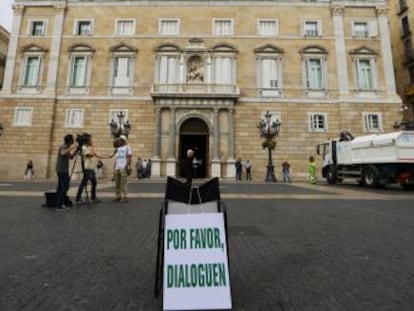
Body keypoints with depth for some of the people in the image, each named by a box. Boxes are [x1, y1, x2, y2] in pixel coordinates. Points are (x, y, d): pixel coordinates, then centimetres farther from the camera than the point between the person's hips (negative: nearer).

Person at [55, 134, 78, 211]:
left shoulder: (67, 147, 14)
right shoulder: (63, 147, -13)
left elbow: (71, 157, 21)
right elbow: (62, 153, -36)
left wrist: (76, 150, 12)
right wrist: (71, 148, -30)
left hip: (62, 170, 10)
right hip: (62, 170, -10)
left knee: (61, 187, 12)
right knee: (65, 187, -9)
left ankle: (59, 204, 18)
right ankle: (59, 205, -6)